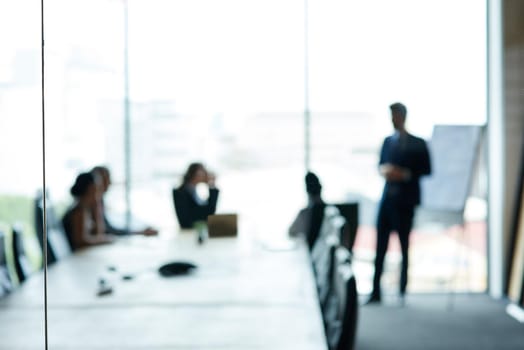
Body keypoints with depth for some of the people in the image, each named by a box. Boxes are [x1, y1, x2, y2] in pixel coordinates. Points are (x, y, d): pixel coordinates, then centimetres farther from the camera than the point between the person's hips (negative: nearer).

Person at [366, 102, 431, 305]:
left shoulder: (418, 144, -1)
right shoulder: (388, 141, 12)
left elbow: (426, 169, -3)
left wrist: (405, 174, -16)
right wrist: (383, 170, -4)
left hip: (405, 200, -3)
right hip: (387, 197, 3)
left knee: (404, 246, 5)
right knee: (380, 246, -1)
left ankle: (402, 292, 13)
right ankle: (376, 292, 2)